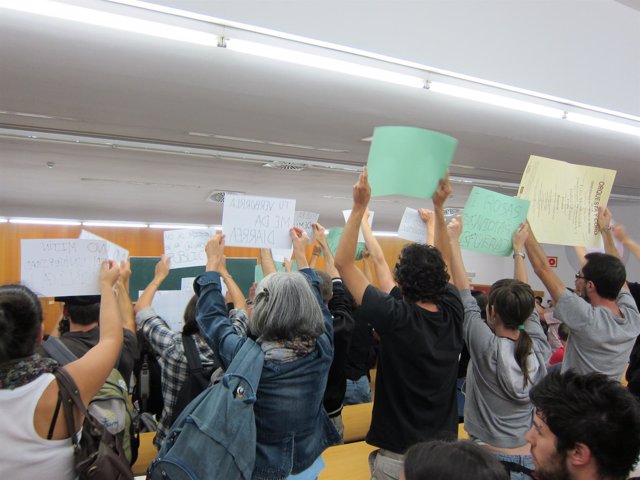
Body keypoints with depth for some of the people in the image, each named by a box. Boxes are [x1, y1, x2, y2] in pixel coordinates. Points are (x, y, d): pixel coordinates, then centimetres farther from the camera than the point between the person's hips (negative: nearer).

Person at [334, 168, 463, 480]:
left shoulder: (397, 319, -22)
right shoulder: (453, 315, -8)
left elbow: (343, 263, -17)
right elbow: (441, 263, 9)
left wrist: (359, 207, -18)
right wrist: (439, 208, 7)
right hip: (446, 451, 6)